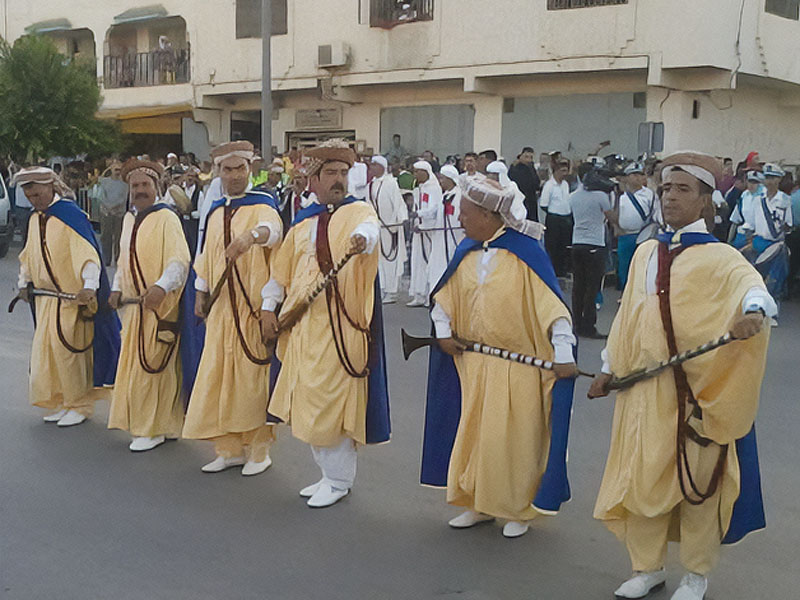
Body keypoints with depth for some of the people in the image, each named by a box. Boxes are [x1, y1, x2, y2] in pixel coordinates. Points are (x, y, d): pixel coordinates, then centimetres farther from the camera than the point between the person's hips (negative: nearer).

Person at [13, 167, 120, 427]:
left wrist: (89, 286, -32)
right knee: (45, 349, 9)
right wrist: (24, 282, 17)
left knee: (69, 349, -5)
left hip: (73, 296, -7)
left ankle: (79, 405, 9)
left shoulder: (71, 215, -13)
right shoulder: (35, 219, 11)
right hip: (46, 296, 7)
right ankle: (60, 402, 22)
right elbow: (29, 255, 23)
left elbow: (87, 253, -21)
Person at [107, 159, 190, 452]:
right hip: (134, 305, 8)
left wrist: (161, 287, -33)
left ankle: (153, 430, 8)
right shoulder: (129, 219, 14)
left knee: (152, 366, -4)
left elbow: (179, 260, -19)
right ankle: (166, 425, 23)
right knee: (133, 365, 12)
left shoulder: (166, 218, -10)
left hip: (160, 305, -8)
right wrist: (117, 288, 10)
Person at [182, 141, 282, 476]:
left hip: (253, 307, -6)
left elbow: (272, 228, -29)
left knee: (252, 376, -2)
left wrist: (251, 235, -50)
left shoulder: (262, 204, -6)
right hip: (221, 308, 6)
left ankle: (258, 450, 11)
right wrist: (201, 294, 18)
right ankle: (230, 449, 19)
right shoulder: (215, 212, 15)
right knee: (218, 377, 7)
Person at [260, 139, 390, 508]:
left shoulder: (358, 211, 0)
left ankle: (338, 481, 15)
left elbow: (370, 227, -25)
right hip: (302, 325, 6)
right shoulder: (302, 224, 15)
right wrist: (268, 307, 9)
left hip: (340, 325, -6)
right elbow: (282, 269, 19)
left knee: (332, 401, -3)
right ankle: (332, 474, 28)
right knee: (308, 404, 12)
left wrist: (361, 237, -47)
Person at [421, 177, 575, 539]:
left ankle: (518, 510, 21)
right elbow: (443, 297, 16)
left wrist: (563, 355, -19)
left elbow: (551, 304, -16)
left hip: (517, 367, -6)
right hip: (472, 363, 6)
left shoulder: (524, 251, -14)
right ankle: (480, 504, 28)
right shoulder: (467, 252, 4)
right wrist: (443, 332, 2)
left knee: (513, 439, 2)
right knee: (473, 433, 12)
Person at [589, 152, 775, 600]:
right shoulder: (645, 253, 11)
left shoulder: (718, 257, -5)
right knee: (641, 475, 9)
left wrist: (753, 310, -48)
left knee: (698, 479, 6)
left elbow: (749, 283, -26)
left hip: (696, 390, -5)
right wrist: (610, 368, 17)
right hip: (644, 387, 5)